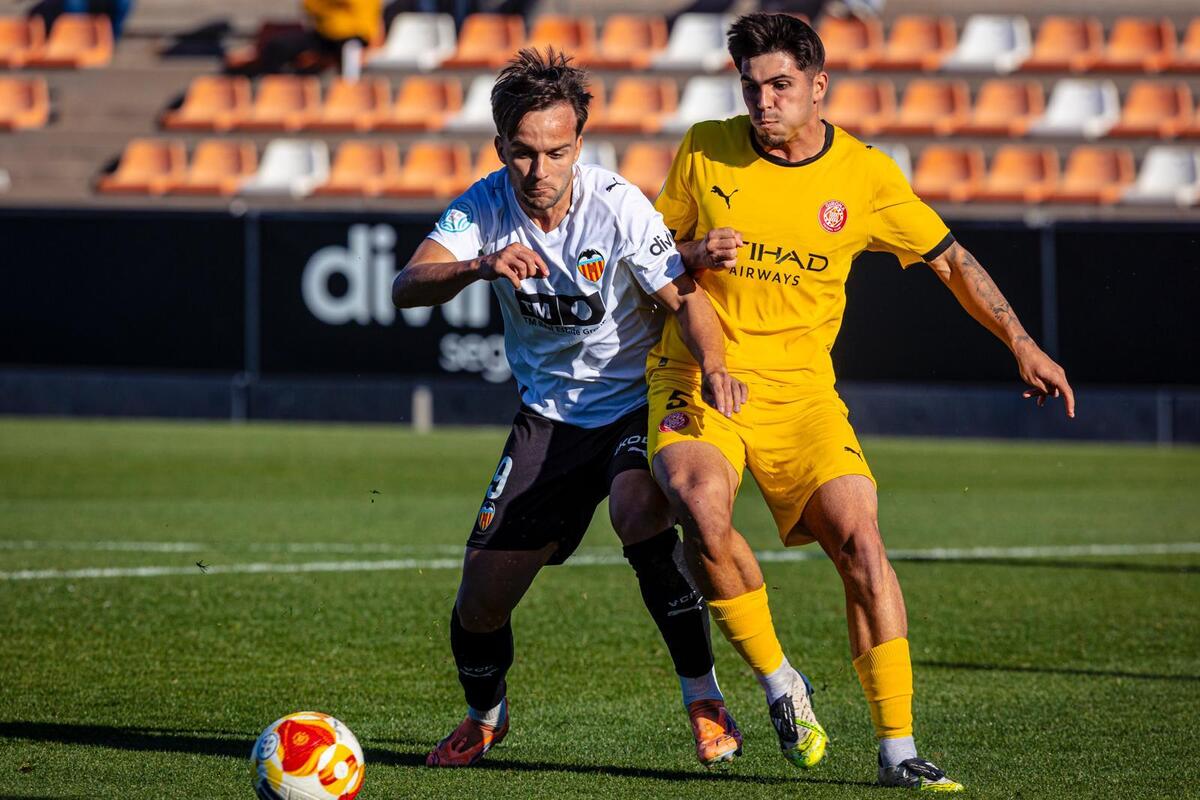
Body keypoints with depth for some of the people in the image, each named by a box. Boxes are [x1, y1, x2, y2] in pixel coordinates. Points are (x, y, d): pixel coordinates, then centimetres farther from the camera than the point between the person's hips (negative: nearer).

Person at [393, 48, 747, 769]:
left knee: (638, 512, -36)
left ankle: (706, 702, -24)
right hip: (549, 415, 3)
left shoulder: (619, 207, -19)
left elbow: (686, 298, -20)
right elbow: (407, 286, -23)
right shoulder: (486, 206, -11)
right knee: (480, 603, -2)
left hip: (636, 405, -3)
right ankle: (485, 716, 33)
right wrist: (480, 266, -44)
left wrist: (714, 366, -42)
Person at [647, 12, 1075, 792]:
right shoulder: (705, 152, -2)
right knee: (703, 514, -30)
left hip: (801, 390, 1)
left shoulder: (865, 175, -1)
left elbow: (951, 259, 9)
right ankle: (780, 683, -7)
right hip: (700, 378, -1)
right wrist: (696, 255, -13)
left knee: (860, 539, -16)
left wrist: (1023, 345, 1)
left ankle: (898, 749, -7)